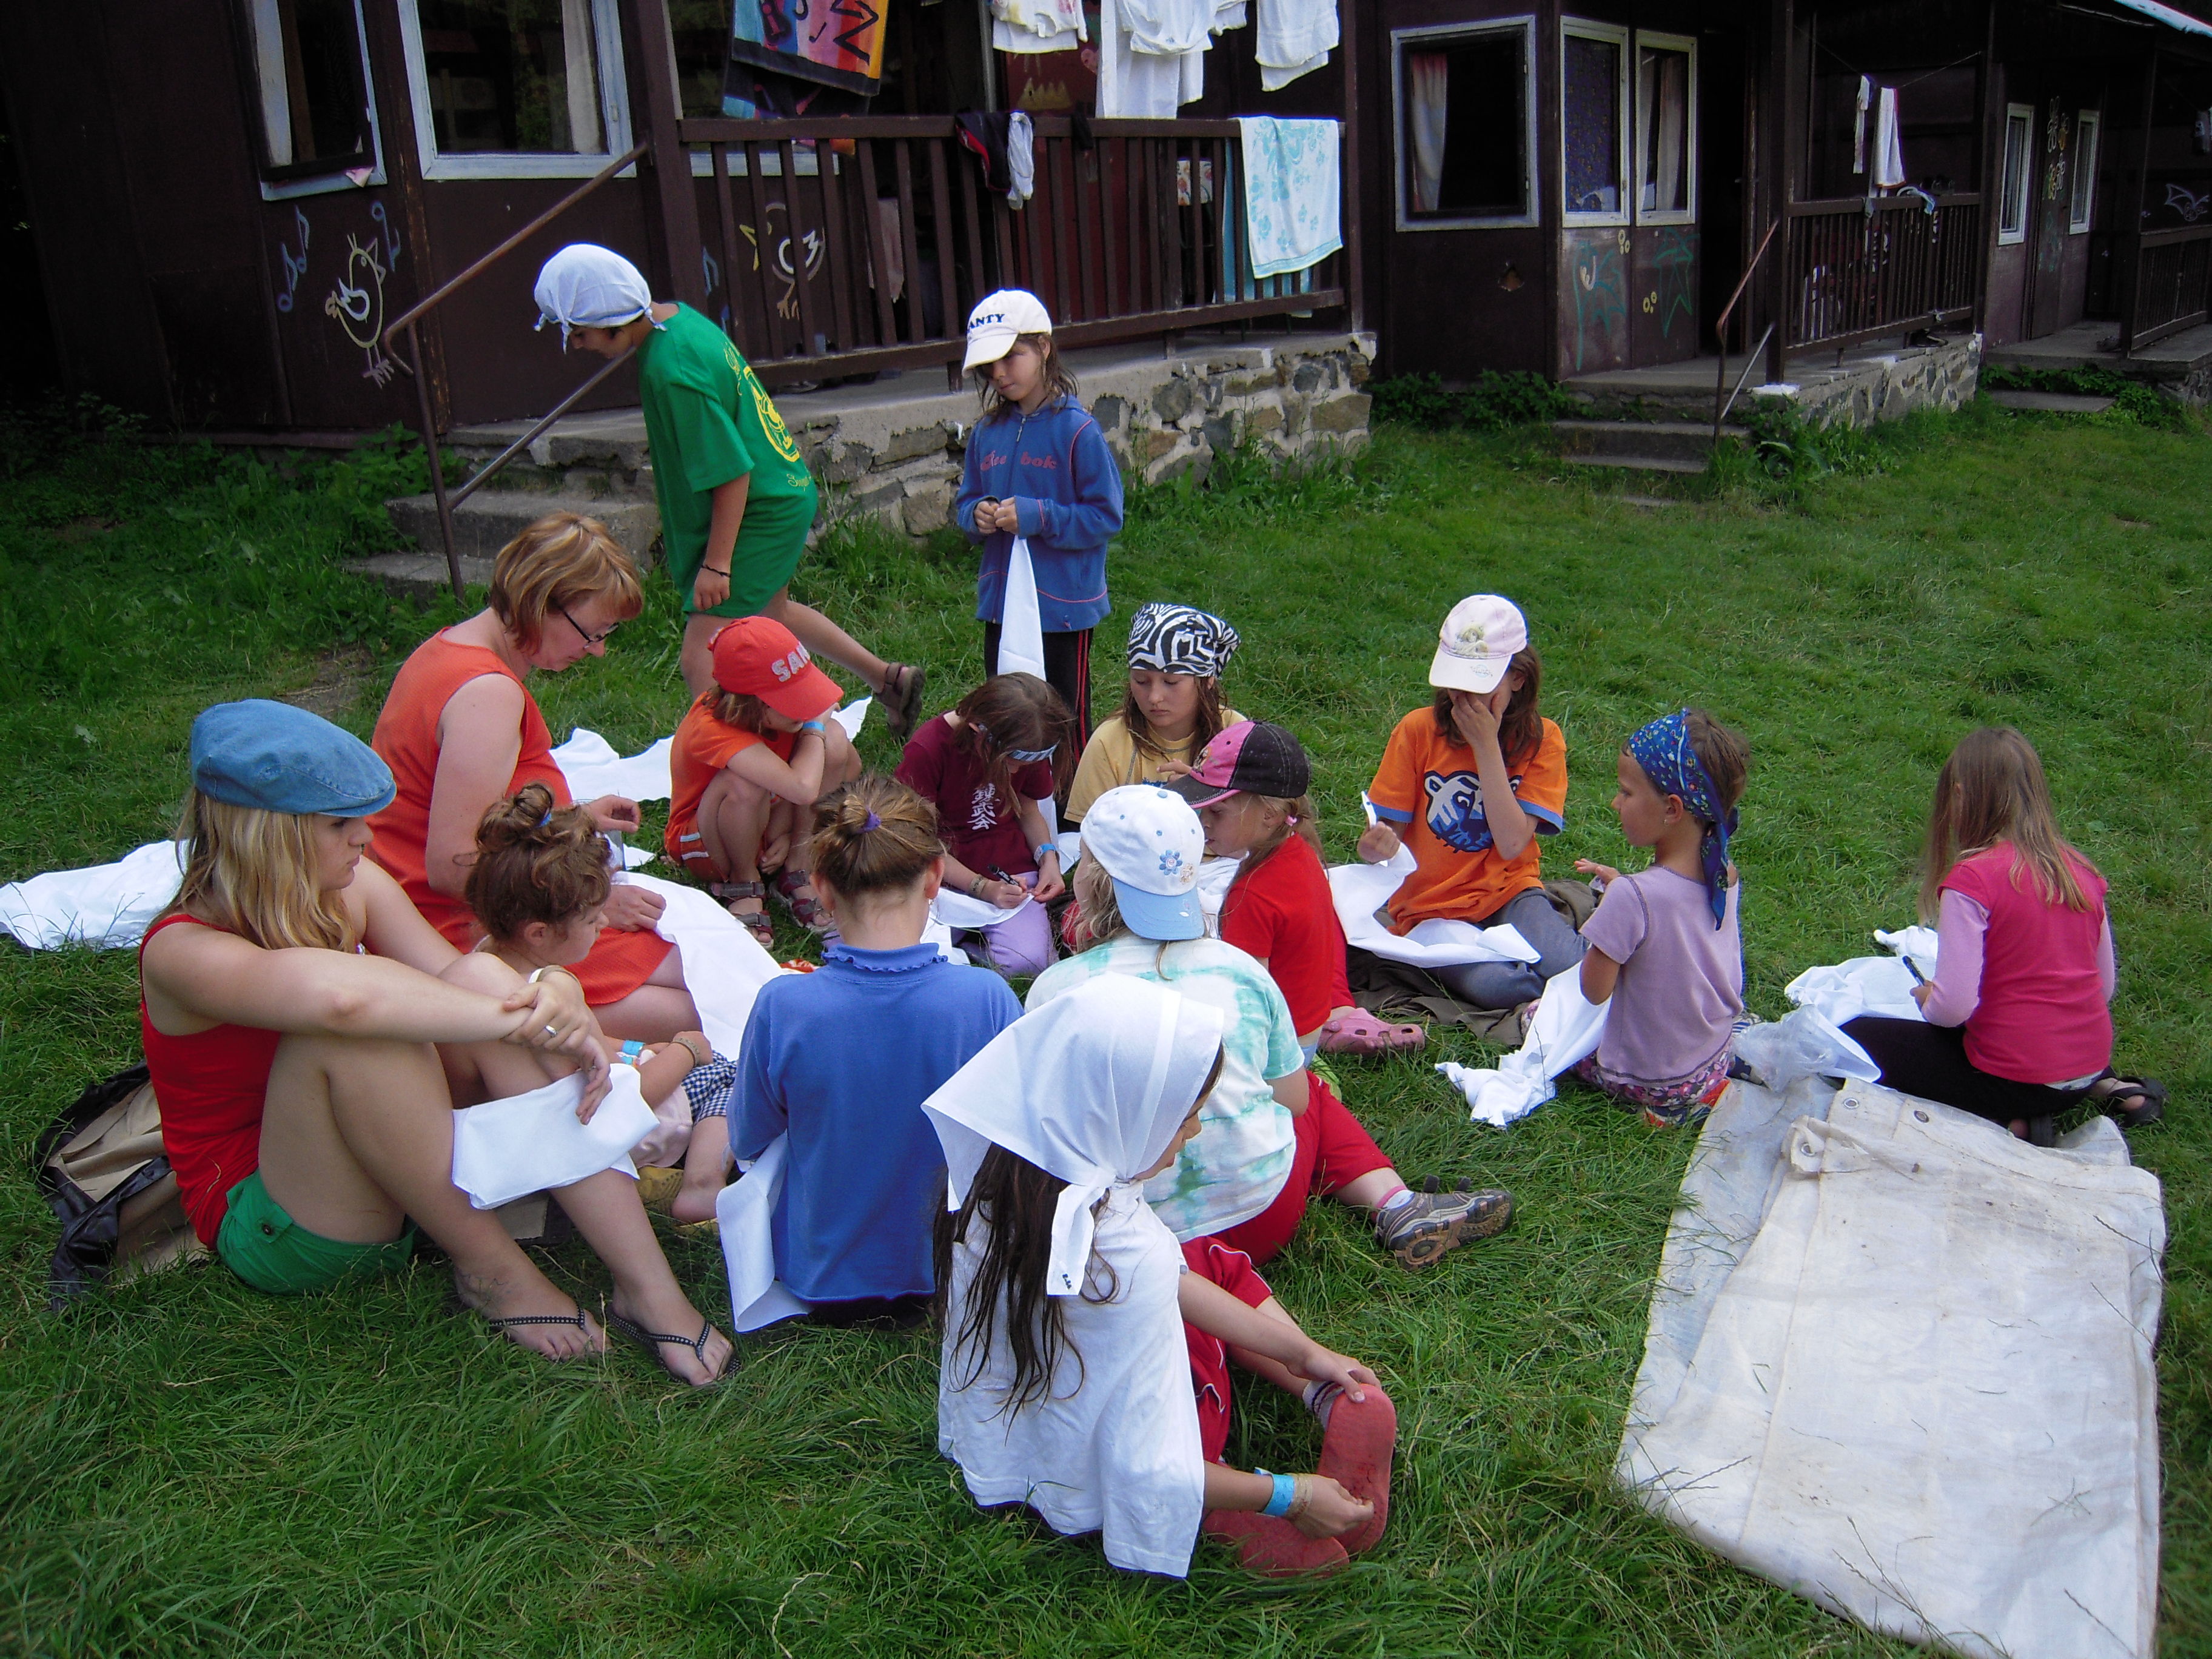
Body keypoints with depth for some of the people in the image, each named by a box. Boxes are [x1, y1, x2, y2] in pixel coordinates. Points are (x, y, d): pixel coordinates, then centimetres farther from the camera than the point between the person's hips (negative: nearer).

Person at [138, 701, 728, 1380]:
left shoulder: (351, 888, -2)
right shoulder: (184, 952, -23)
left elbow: (456, 980, -11)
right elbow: (342, 994, -43)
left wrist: (552, 989, -33)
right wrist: (519, 1018, -39)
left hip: (397, 1186, 6)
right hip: (277, 1234, -6)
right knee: (349, 1031, -34)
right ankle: (491, 1271, -23)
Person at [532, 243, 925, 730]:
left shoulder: (671, 370, -28)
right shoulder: (682, 318, 1)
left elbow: (731, 472, -27)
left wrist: (717, 563, -20)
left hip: (761, 513, -11)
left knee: (701, 659, -11)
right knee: (770, 609, 31)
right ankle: (890, 679, 42)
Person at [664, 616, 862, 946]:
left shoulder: (782, 710, -17)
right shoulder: (713, 729, -35)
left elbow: (851, 768, -9)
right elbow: (803, 789, -47)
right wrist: (814, 727, -28)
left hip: (769, 830, 5)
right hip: (703, 844, -5)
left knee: (835, 740, -21)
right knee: (746, 783, -40)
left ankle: (796, 870, -9)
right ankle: (743, 884, -11)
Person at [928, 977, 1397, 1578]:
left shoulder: (1003, 1182, -14)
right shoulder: (1127, 1254, -38)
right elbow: (1149, 1474, -30)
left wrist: (1300, 1350, 5)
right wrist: (1288, 1495, -14)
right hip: (1083, 1492, -7)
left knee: (1216, 1268, 21)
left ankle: (1328, 1393, 13)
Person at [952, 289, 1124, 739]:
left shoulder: (1077, 431, -12)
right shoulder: (987, 432, 6)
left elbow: (1107, 516, -13)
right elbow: (965, 502, 15)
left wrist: (1038, 517, -23)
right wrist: (976, 515, -9)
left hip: (1064, 605, -6)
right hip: (1000, 603, 6)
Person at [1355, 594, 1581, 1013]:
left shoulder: (1542, 739, -3)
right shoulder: (1419, 729, -5)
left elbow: (1512, 844, -14)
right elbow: (1389, 829, -3)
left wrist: (1487, 745, -16)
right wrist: (1375, 846, -28)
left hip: (1509, 891, 1)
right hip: (1430, 907, -1)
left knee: (1572, 967, -30)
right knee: (1493, 984, -32)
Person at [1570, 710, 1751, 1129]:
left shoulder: (1632, 898, -32)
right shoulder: (1725, 877, -10)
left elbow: (1595, 990, -19)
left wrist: (1614, 896, -8)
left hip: (1645, 1078, -8)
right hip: (1719, 1059, 8)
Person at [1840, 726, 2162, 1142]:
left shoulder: (1971, 879, -20)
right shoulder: (2081, 871, 2)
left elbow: (1953, 1007, -23)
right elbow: (2106, 985, 11)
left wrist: (1926, 998, 0)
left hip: (2018, 1083, -7)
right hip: (2090, 1060, 7)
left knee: (1852, 1038, 1)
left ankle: (2008, 1120, -6)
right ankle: (2108, 1085, 17)